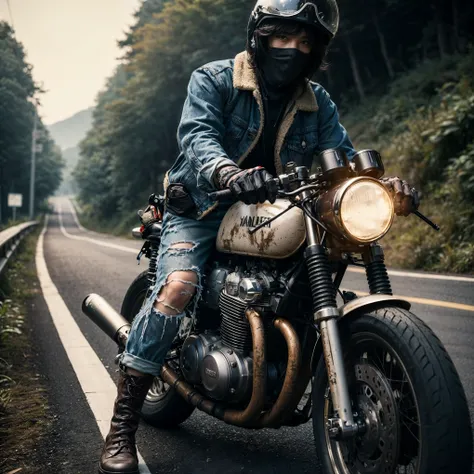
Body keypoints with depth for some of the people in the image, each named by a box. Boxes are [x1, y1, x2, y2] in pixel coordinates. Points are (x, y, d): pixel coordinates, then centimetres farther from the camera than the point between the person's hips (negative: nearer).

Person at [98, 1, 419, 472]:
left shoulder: (318, 104, 9)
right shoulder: (213, 79, -4)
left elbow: (343, 159, -3)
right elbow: (197, 133, -21)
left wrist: (383, 187, -27)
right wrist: (229, 173, -45)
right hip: (200, 210, -5)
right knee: (178, 286, -29)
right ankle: (121, 427, -22)